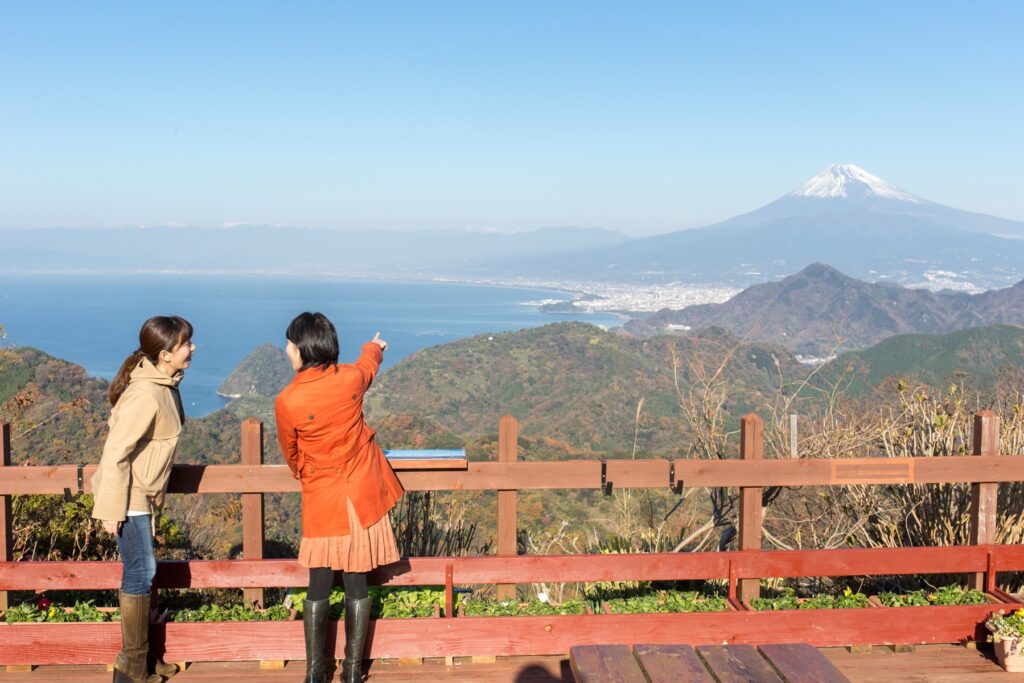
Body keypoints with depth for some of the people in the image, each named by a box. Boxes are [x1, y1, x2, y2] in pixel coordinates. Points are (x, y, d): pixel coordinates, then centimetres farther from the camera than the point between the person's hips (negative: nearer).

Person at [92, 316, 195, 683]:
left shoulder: (165, 384, 2)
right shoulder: (146, 396, -26)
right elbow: (115, 453, -25)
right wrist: (112, 509, -20)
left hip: (143, 492, 9)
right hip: (129, 496, -9)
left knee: (142, 571, 16)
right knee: (141, 572, 0)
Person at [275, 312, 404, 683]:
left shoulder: (287, 402, -17)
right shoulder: (352, 378, -9)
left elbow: (291, 455, 2)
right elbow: (369, 363, 19)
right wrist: (375, 346, 43)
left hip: (321, 501, -3)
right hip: (362, 496, 3)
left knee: (319, 586, 9)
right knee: (356, 584, 10)